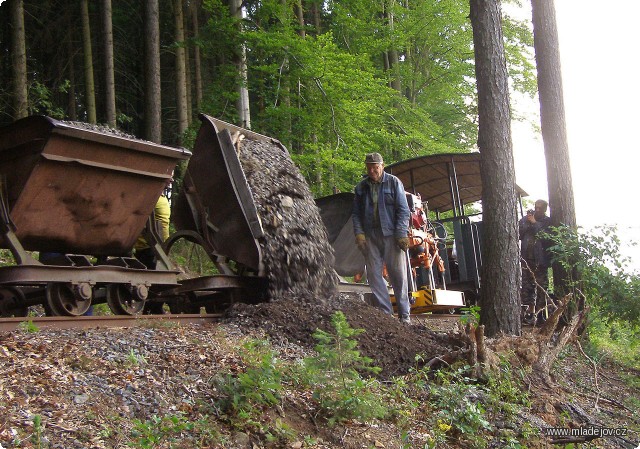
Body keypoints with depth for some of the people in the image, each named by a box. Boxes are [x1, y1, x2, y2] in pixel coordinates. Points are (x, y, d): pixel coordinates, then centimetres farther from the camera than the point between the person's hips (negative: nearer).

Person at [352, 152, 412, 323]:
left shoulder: (394, 183, 2)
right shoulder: (361, 187, 11)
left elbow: (403, 210, -1)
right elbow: (356, 213, 13)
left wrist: (401, 234, -10)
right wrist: (359, 233, -2)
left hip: (392, 235, -3)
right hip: (370, 237, 3)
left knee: (398, 275, -1)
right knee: (374, 274, 1)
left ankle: (404, 314, 5)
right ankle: (385, 311, 7)